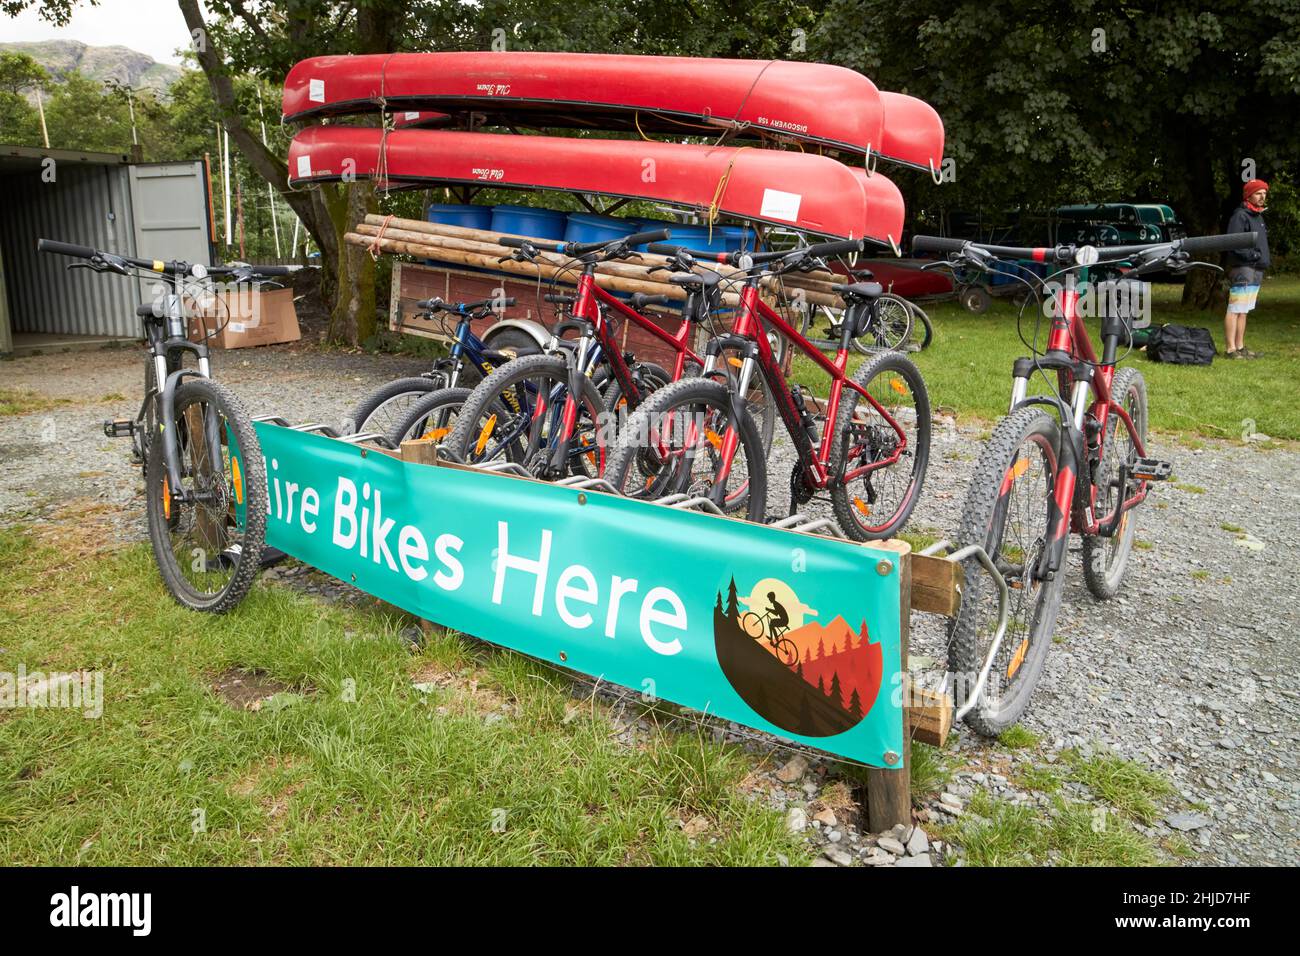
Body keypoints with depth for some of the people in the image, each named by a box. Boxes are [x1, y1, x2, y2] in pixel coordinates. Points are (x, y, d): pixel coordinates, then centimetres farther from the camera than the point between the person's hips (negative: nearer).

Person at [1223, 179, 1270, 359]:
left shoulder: (1259, 216, 20)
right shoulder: (1240, 216, -10)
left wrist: (1265, 260, 11)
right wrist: (1256, 256, -18)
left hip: (1256, 270, 10)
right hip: (1242, 269, -10)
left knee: (1243, 311, 12)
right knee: (1234, 310, -9)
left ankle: (1240, 347, 16)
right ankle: (1231, 349, -10)